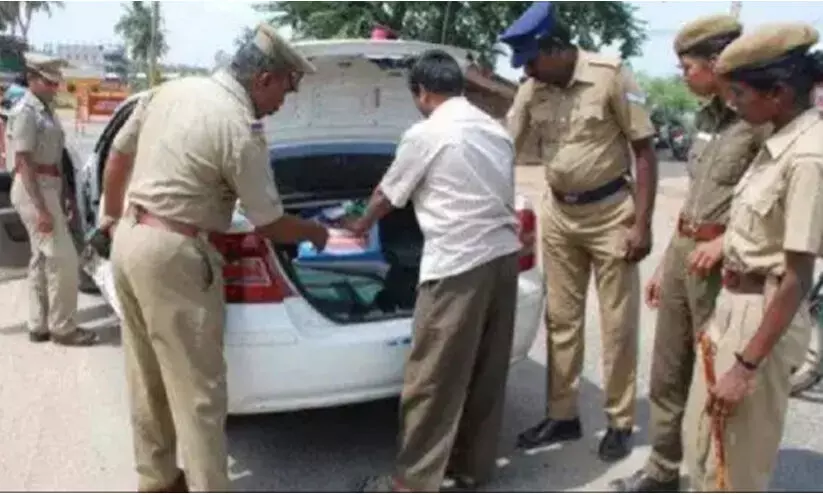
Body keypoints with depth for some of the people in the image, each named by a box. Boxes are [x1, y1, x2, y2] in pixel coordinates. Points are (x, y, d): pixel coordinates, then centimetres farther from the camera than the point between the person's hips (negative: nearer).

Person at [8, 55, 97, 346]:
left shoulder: (46, 110, 13)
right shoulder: (25, 112, -15)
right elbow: (24, 163, -19)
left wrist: (61, 198, 21)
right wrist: (41, 208, -24)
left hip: (49, 188, 9)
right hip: (34, 190, -9)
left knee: (42, 260, 12)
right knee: (64, 259, -8)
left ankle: (39, 326, 19)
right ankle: (62, 328, 1)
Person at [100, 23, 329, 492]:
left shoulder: (172, 89, 8)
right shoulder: (241, 129, -17)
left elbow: (120, 154, 17)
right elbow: (270, 225, -10)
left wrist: (113, 215, 30)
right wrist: (315, 231, 10)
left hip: (129, 238, 9)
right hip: (172, 254, -9)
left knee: (149, 378, 19)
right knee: (198, 392, -1)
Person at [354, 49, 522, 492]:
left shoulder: (425, 135, -5)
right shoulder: (496, 130, 15)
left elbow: (387, 196, 7)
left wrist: (360, 226, 27)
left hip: (458, 264, -8)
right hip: (504, 254, 8)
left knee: (432, 379, 0)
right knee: (486, 370, 16)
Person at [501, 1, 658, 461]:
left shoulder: (611, 75, -14)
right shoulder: (531, 90, -1)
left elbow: (645, 150, -11)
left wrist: (642, 223, -14)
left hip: (610, 212, -5)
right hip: (558, 214, 5)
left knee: (618, 324, 4)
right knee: (561, 320, 11)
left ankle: (621, 422, 19)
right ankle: (563, 415, 25)